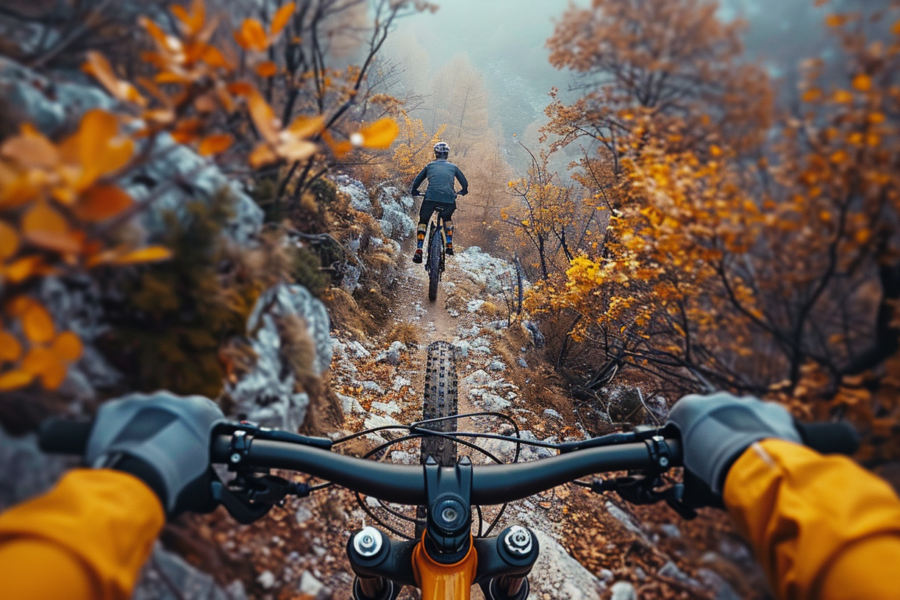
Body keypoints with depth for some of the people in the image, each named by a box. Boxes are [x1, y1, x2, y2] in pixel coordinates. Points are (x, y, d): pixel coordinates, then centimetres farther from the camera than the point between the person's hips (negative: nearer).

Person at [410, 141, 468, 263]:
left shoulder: (429, 166, 19)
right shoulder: (453, 167, 20)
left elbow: (416, 181, 17)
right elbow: (465, 183, 21)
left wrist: (414, 192, 35)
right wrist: (463, 192, 41)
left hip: (431, 197, -1)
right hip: (448, 199, 1)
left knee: (423, 222, 14)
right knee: (447, 219, 31)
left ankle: (419, 250, 0)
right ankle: (449, 245, 17)